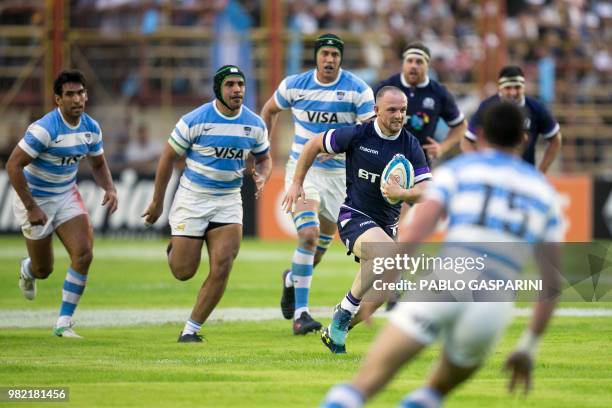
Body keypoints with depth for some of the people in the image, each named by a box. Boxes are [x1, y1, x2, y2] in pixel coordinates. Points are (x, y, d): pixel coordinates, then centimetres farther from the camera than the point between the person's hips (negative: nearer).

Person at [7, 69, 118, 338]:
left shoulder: (91, 128, -6)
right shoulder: (44, 129, -26)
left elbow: (98, 165, 11)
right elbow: (13, 165, -25)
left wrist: (110, 189, -10)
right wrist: (31, 207, -25)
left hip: (67, 195, 5)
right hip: (35, 200, -5)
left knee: (83, 254, -16)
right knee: (43, 270, 6)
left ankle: (64, 323, -6)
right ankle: (27, 269, 48)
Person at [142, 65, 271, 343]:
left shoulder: (255, 125, -1)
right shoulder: (195, 121, -12)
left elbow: (264, 158, 15)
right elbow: (168, 158, -2)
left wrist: (262, 177, -9)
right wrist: (157, 202, 2)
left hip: (228, 202, 3)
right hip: (192, 197, -3)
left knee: (222, 268, -12)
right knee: (184, 272, -1)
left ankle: (191, 330, 1)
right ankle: (174, 251, 37)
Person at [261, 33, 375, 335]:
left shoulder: (358, 90, -8)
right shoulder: (294, 85, -3)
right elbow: (270, 110, 16)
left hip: (338, 173, 1)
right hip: (302, 170, -1)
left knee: (320, 248, 10)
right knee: (308, 235, -22)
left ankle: (292, 278, 45)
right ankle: (300, 313, -20)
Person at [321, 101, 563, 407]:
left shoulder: (458, 170, 15)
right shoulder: (543, 190, 24)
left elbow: (414, 233, -2)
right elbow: (552, 283, 20)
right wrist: (528, 347, 25)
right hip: (493, 309, 3)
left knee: (366, 382, -4)